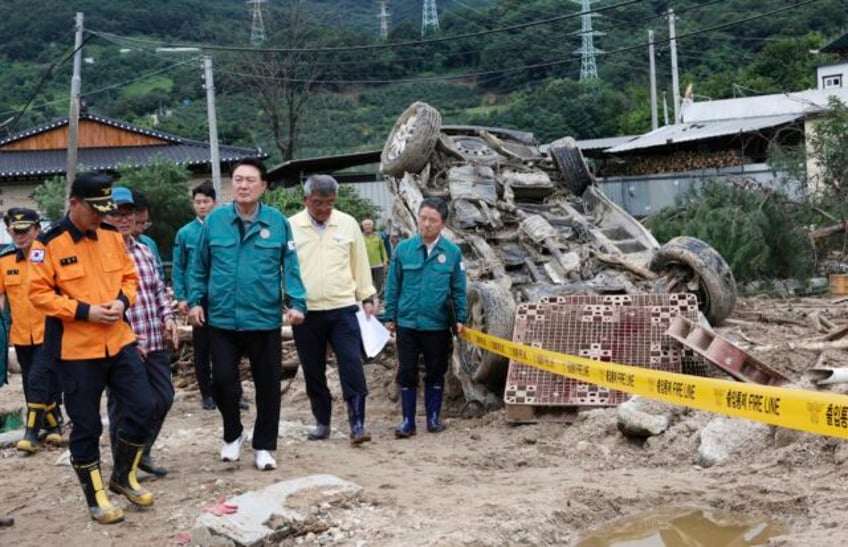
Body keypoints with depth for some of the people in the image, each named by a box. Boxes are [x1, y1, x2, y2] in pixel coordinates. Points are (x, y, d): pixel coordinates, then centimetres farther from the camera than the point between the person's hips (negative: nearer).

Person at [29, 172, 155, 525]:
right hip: (76, 349, -5)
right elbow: (39, 293, -12)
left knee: (142, 407, 5)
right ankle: (96, 498, 18)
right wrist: (84, 311, -19)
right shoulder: (49, 243, -11)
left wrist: (122, 300, -6)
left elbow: (129, 276, 15)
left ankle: (123, 476, 25)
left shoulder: (112, 236, 6)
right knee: (86, 425, 4)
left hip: (119, 341, 5)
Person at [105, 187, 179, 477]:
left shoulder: (144, 251, 13)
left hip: (155, 342, 7)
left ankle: (142, 452, 31)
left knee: (163, 397, 13)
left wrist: (167, 316, 5)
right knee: (124, 407, 4)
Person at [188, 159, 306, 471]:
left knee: (268, 384, 8)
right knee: (222, 380, 0)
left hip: (265, 320, 0)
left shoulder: (277, 222, -2)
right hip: (222, 319, 0)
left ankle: (264, 447, 23)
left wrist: (297, 303, -10)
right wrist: (195, 300, 0)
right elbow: (199, 266, 8)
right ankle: (232, 434, 26)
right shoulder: (214, 220, 0)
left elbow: (290, 266, -1)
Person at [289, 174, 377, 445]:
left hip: (343, 308, 0)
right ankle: (322, 422, 22)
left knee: (352, 366, -7)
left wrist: (367, 298, 8)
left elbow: (360, 263, 10)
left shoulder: (348, 224, 3)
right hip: (306, 311, 0)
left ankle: (357, 424, -3)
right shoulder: (291, 227, -1)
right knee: (313, 371, 9)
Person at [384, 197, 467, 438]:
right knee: (406, 372, 5)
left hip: (438, 325, 0)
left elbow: (459, 289, 2)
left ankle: (433, 418, 25)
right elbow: (393, 285, 3)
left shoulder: (452, 252, -4)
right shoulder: (403, 249, -3)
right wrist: (390, 316, 3)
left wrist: (460, 319, -1)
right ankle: (408, 421, 14)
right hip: (407, 323, 0)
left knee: (435, 373, 12)